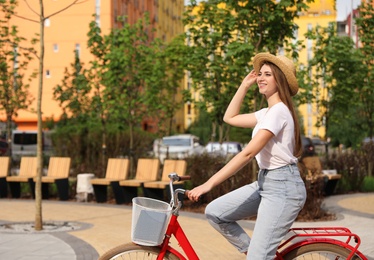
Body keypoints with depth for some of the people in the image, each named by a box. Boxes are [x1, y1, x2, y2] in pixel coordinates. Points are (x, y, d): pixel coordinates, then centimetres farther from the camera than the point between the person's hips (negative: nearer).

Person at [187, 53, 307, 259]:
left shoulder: (279, 111, -16)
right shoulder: (267, 112, 14)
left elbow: (248, 153, -23)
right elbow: (230, 118, 24)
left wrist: (209, 183, -25)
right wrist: (244, 86, 16)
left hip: (283, 187, -10)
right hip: (265, 182, 10)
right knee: (214, 212, 3)